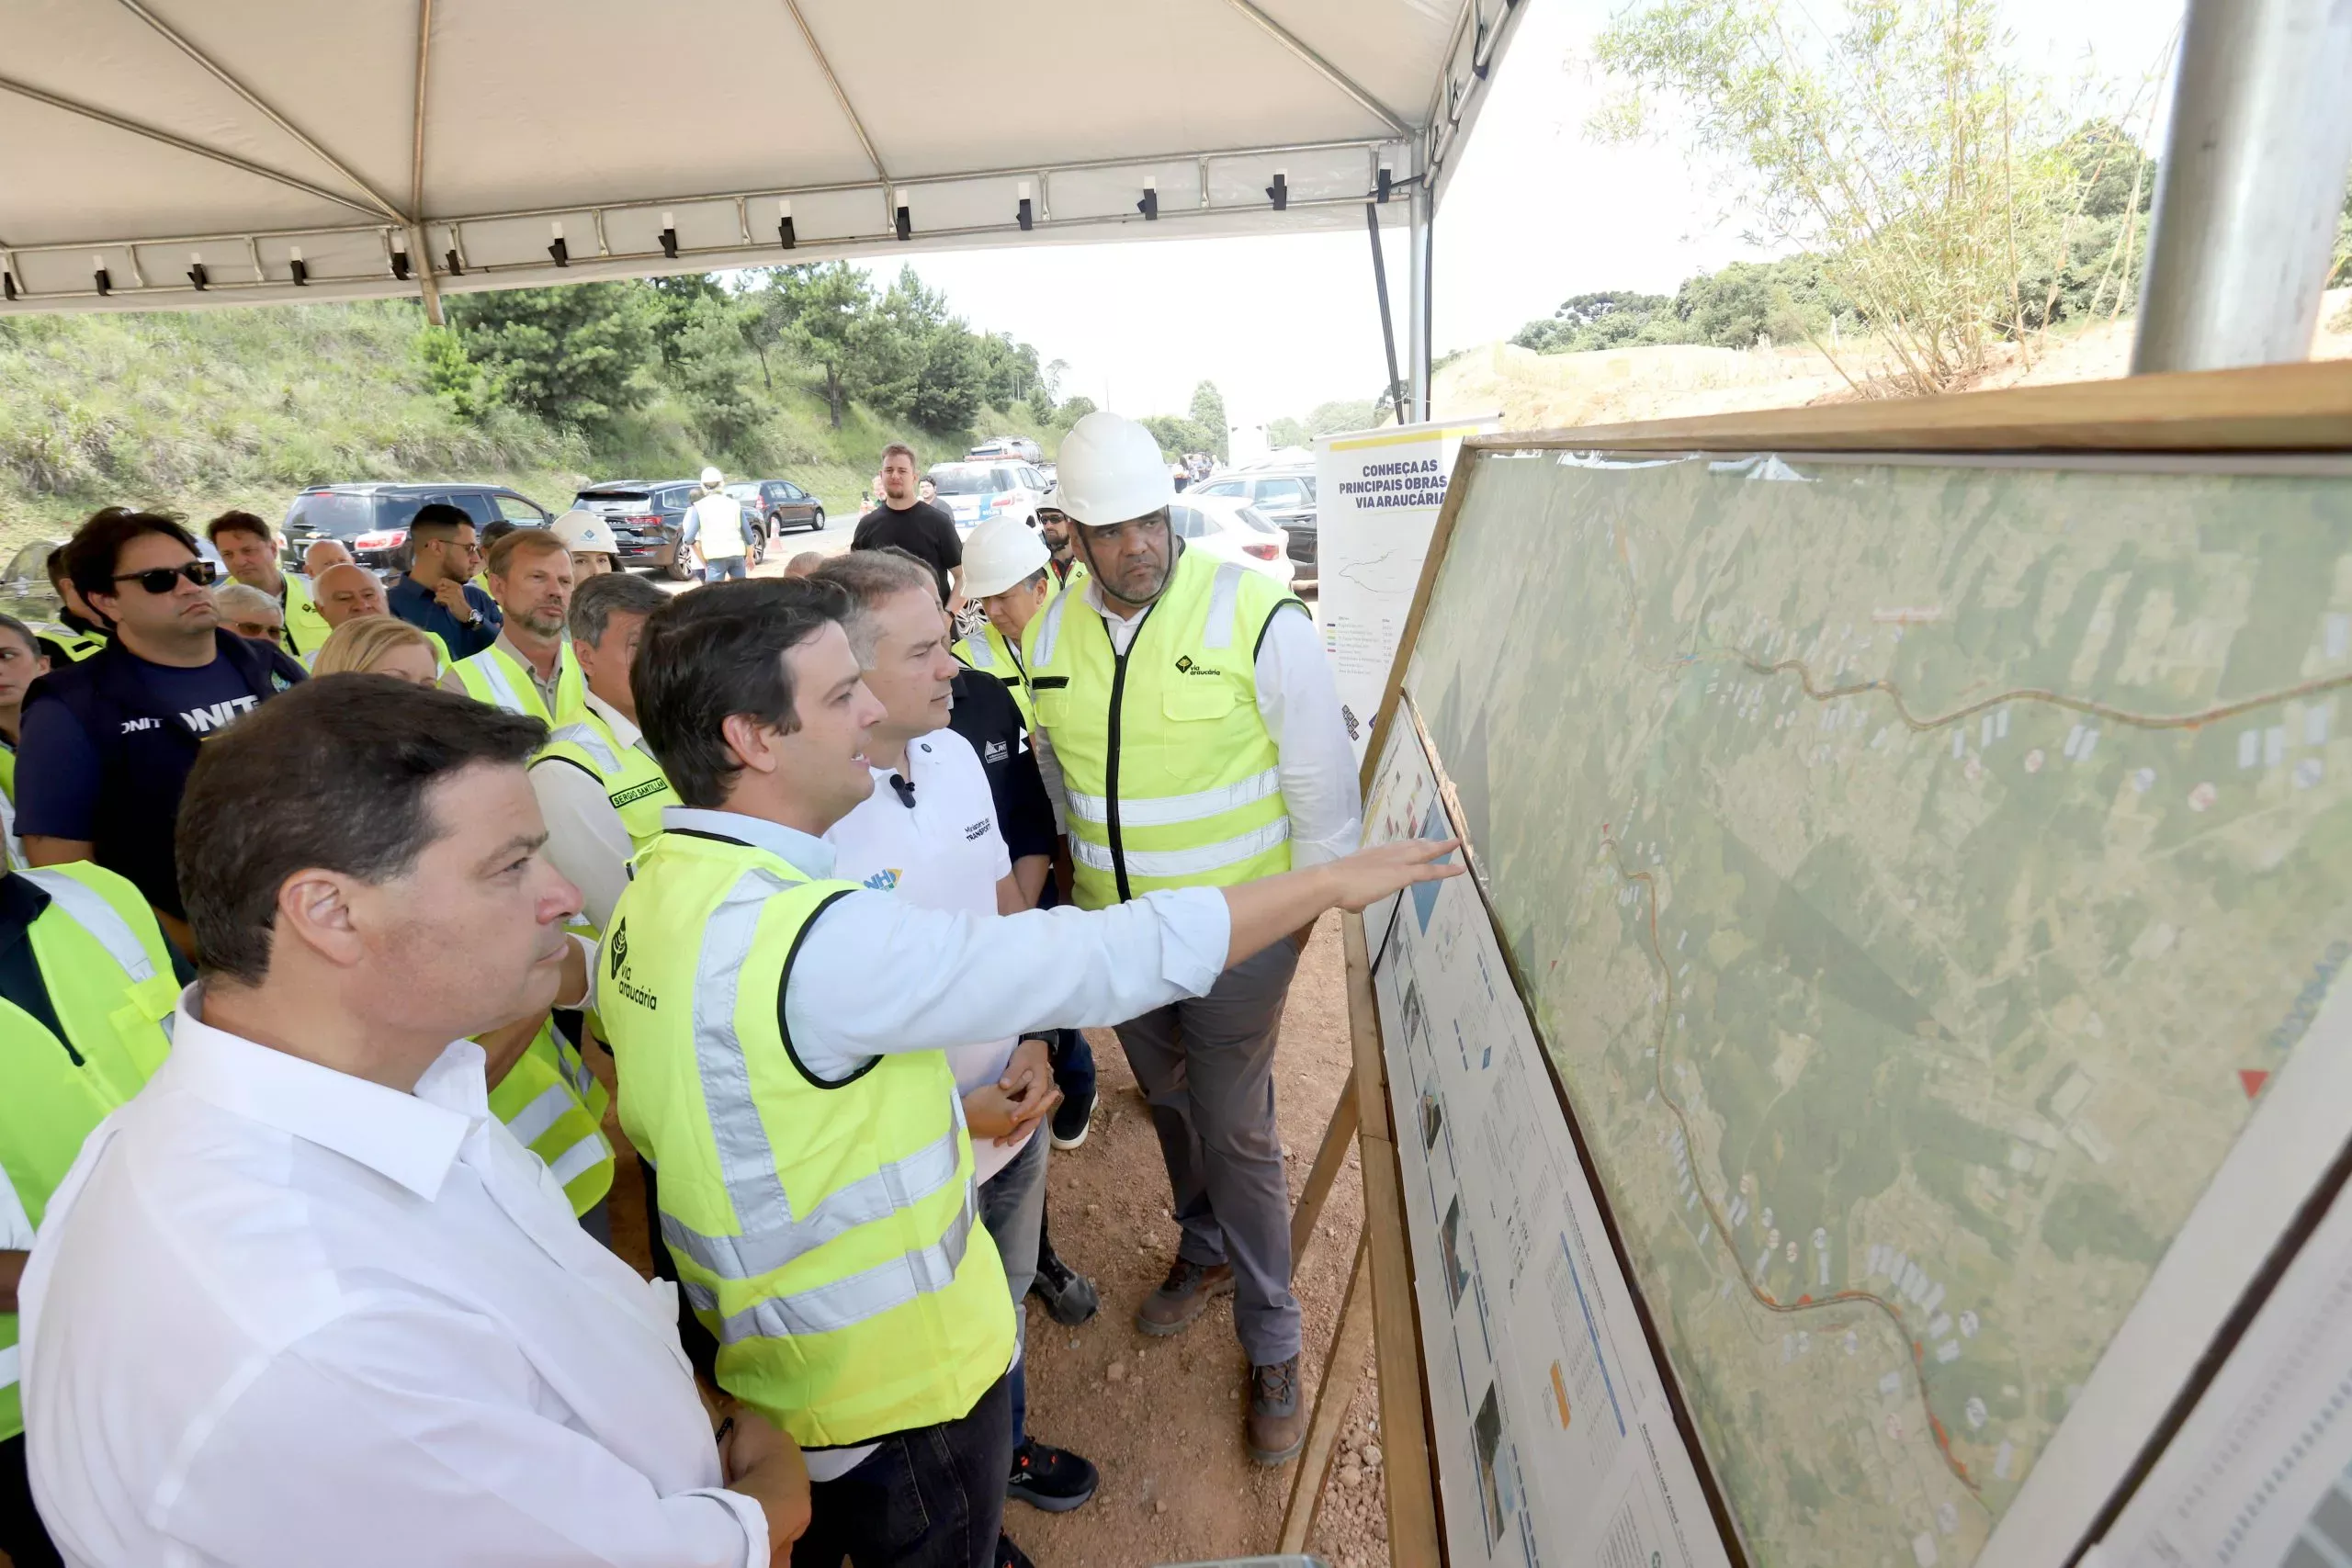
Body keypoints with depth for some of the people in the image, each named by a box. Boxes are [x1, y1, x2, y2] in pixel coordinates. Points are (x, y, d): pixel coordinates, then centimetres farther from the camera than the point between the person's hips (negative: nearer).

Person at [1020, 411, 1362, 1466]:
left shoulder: (1256, 615, -18)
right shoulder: (1048, 631, -3)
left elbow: (1320, 775, -10)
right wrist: (1069, 870, 17)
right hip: (1114, 927, 5)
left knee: (1235, 1130, 5)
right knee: (1168, 1104, 22)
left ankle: (1272, 1345, 29)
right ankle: (1206, 1252, 50)